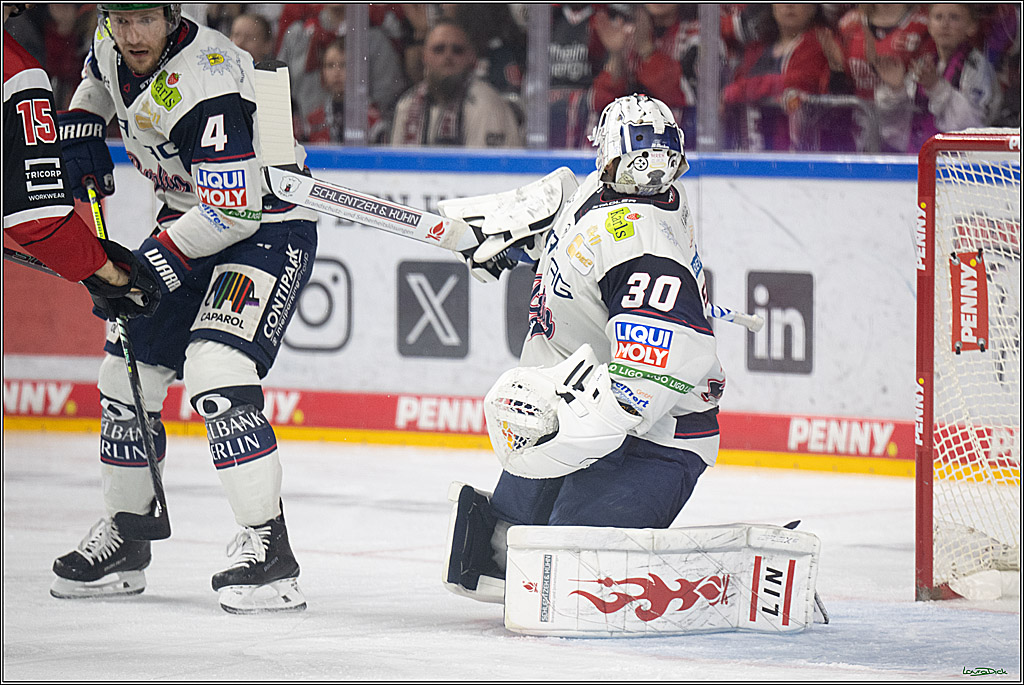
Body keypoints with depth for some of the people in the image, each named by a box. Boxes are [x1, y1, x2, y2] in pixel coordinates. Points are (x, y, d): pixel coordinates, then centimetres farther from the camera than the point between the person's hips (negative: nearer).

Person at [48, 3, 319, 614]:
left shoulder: (206, 86, -31)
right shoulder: (115, 50, -5)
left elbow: (234, 210, -32)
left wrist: (154, 262, -29)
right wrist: (81, 129, 7)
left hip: (269, 225, -9)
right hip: (191, 219, 9)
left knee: (214, 371, -27)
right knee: (128, 374, 10)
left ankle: (269, 549, -26)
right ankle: (126, 536, 26)